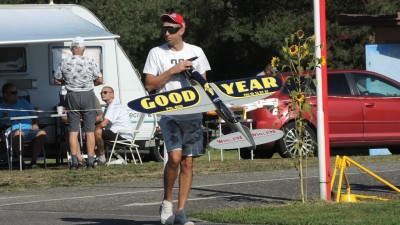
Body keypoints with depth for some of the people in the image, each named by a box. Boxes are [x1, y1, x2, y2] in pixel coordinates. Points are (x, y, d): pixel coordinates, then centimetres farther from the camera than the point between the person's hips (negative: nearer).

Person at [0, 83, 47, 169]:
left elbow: (33, 115, 30)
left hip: (29, 129, 4)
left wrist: (35, 124, 11)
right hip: (14, 130, -4)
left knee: (42, 133, -30)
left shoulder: (23, 103, 29)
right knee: (18, 133, -42)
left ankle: (33, 161, -25)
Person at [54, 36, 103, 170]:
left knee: (73, 131, 5)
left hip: (72, 96, 1)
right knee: (89, 131, 3)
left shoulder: (64, 63, -3)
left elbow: (56, 81, 4)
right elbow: (100, 80, -3)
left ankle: (74, 162, -1)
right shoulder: (90, 62, -6)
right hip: (88, 96, -1)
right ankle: (90, 161, 0)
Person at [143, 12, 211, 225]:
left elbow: (203, 82, 17)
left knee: (188, 162, 0)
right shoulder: (156, 53, 4)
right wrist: (173, 71, -10)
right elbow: (149, 85, -2)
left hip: (192, 113, 3)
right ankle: (167, 201, 0)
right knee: (175, 156, -20)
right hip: (168, 112, -3)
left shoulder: (196, 52, 11)